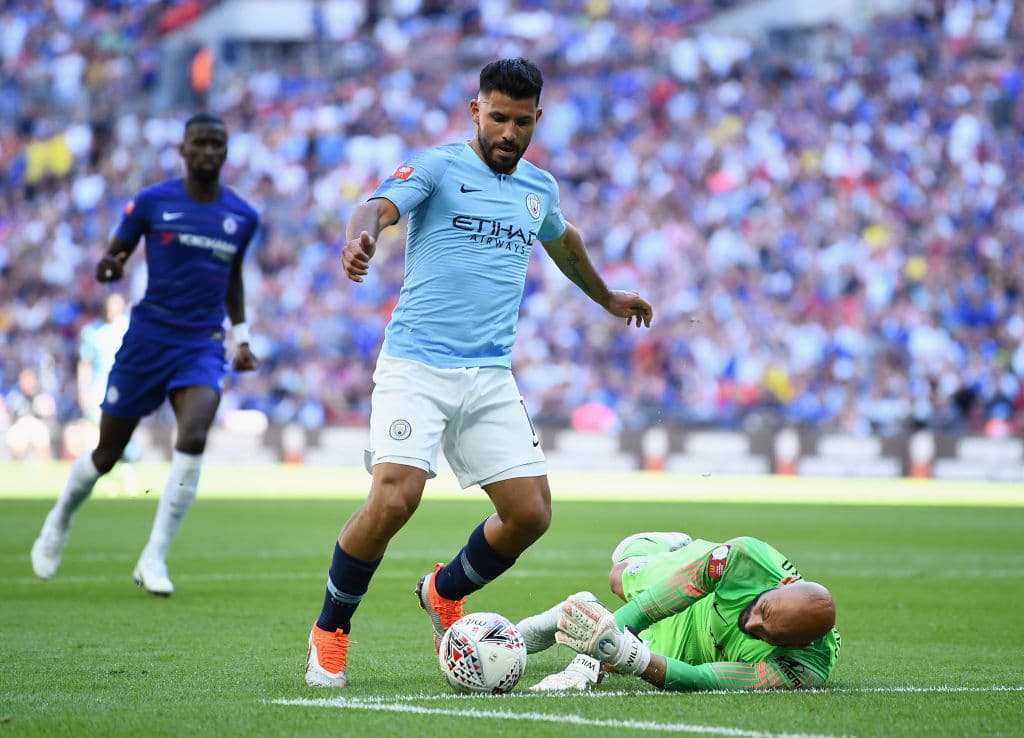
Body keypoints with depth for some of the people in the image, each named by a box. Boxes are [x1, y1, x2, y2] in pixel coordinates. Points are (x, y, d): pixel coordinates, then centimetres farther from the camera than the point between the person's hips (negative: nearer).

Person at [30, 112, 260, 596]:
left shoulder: (242, 217, 7)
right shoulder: (151, 203, -2)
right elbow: (113, 257, 6)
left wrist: (241, 337, 17)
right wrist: (108, 268, -17)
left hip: (203, 347, 1)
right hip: (148, 338, -1)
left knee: (193, 440, -23)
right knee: (107, 452, 7)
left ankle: (154, 558, -14)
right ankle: (59, 523, 37)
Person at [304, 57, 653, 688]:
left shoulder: (540, 188, 16)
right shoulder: (438, 167, -1)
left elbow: (562, 240, 38)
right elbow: (381, 206, -20)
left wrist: (606, 297, 53)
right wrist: (361, 237, -44)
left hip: (491, 376, 6)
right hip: (415, 367, -5)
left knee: (531, 514, -3)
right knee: (394, 499, -23)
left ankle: (445, 594, 27)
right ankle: (330, 630, 0)